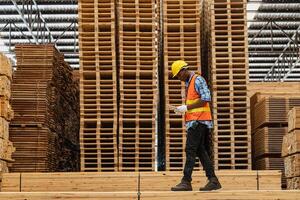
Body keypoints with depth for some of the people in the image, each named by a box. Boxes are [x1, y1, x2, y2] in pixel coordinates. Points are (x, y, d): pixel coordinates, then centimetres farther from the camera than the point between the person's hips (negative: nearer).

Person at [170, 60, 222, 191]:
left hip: (198, 121, -10)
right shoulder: (188, 83, 21)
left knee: (190, 150, -11)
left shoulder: (198, 80, -8)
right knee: (200, 151, 8)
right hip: (193, 121, 10)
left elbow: (206, 98, -18)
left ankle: (186, 182, -11)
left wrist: (186, 107, -17)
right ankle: (213, 180, 9)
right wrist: (182, 110, 7)